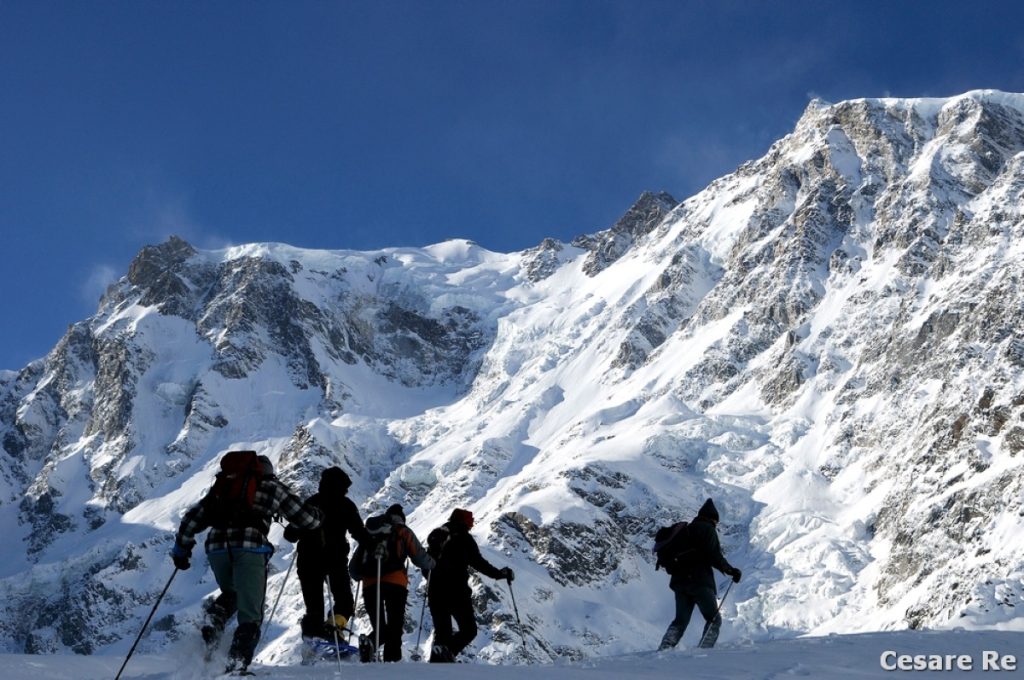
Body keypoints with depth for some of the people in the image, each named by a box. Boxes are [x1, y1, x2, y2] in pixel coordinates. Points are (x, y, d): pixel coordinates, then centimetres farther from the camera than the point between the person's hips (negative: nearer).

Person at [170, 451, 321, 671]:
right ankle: (237, 663, -16)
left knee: (231, 594, 29)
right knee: (250, 614, 1)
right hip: (250, 548, -4)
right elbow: (307, 519, 20)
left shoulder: (221, 484, 28)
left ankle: (215, 618, 1)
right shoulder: (272, 486, 19)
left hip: (216, 546, 4)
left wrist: (181, 548, 32)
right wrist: (316, 515, 41)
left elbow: (193, 518, 24)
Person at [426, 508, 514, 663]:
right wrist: (500, 573, 0)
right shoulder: (464, 539, -4)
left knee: (442, 631, 14)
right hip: (457, 592, -6)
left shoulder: (436, 535, 14)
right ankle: (447, 650, -24)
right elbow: (478, 562, -10)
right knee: (469, 630, 3)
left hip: (434, 592, 6)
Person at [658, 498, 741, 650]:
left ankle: (664, 648, -6)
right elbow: (713, 555, -16)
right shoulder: (707, 529, -3)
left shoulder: (686, 530, 20)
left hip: (680, 580, 7)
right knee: (714, 619, 4)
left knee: (680, 621, 13)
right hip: (700, 582, -7)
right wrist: (730, 570, -7)